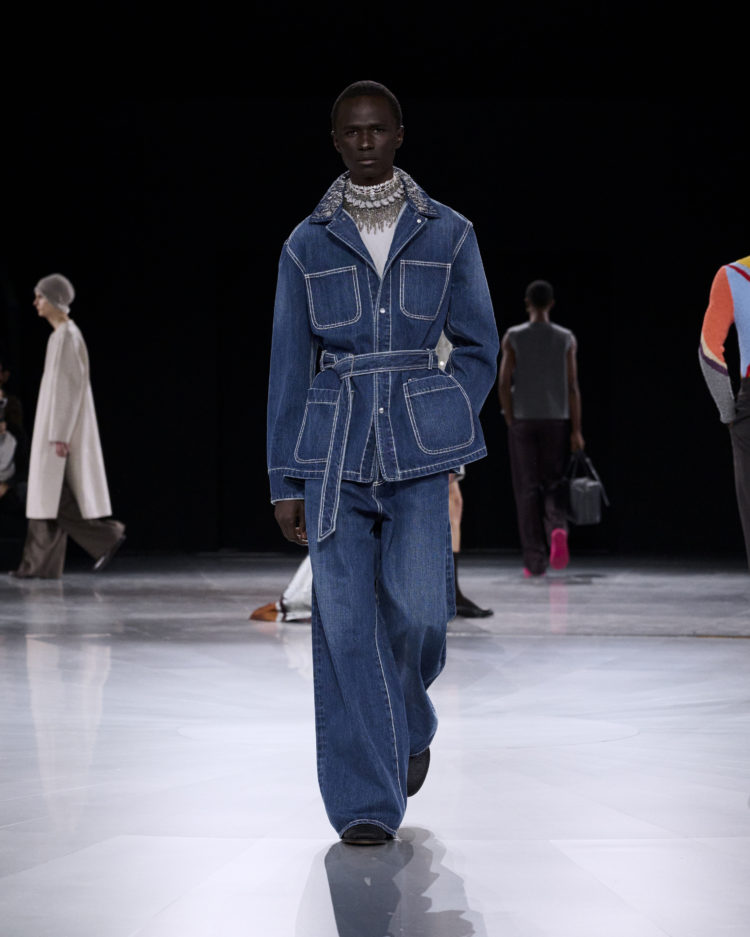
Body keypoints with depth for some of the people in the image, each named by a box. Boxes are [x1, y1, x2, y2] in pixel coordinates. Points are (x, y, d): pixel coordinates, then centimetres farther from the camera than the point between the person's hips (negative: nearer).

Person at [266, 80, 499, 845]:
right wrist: (285, 480, 4)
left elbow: (478, 348, 11)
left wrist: (443, 437, -1)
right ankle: (365, 804, 1)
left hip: (420, 448, 0)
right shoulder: (307, 245, 7)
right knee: (345, 618, -6)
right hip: (334, 450, 1)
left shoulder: (448, 235, 6)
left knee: (417, 605, -12)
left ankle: (409, 721, 23)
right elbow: (289, 366, 8)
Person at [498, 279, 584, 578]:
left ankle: (535, 561, 0)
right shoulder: (566, 339, -1)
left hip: (523, 421, -1)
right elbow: (572, 387, -4)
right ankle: (558, 529, -21)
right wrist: (576, 430, -3)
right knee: (554, 486, 11)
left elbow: (504, 384, -7)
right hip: (557, 421, 1)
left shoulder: (513, 338, -4)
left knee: (528, 491, 4)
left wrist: (511, 424, 1)